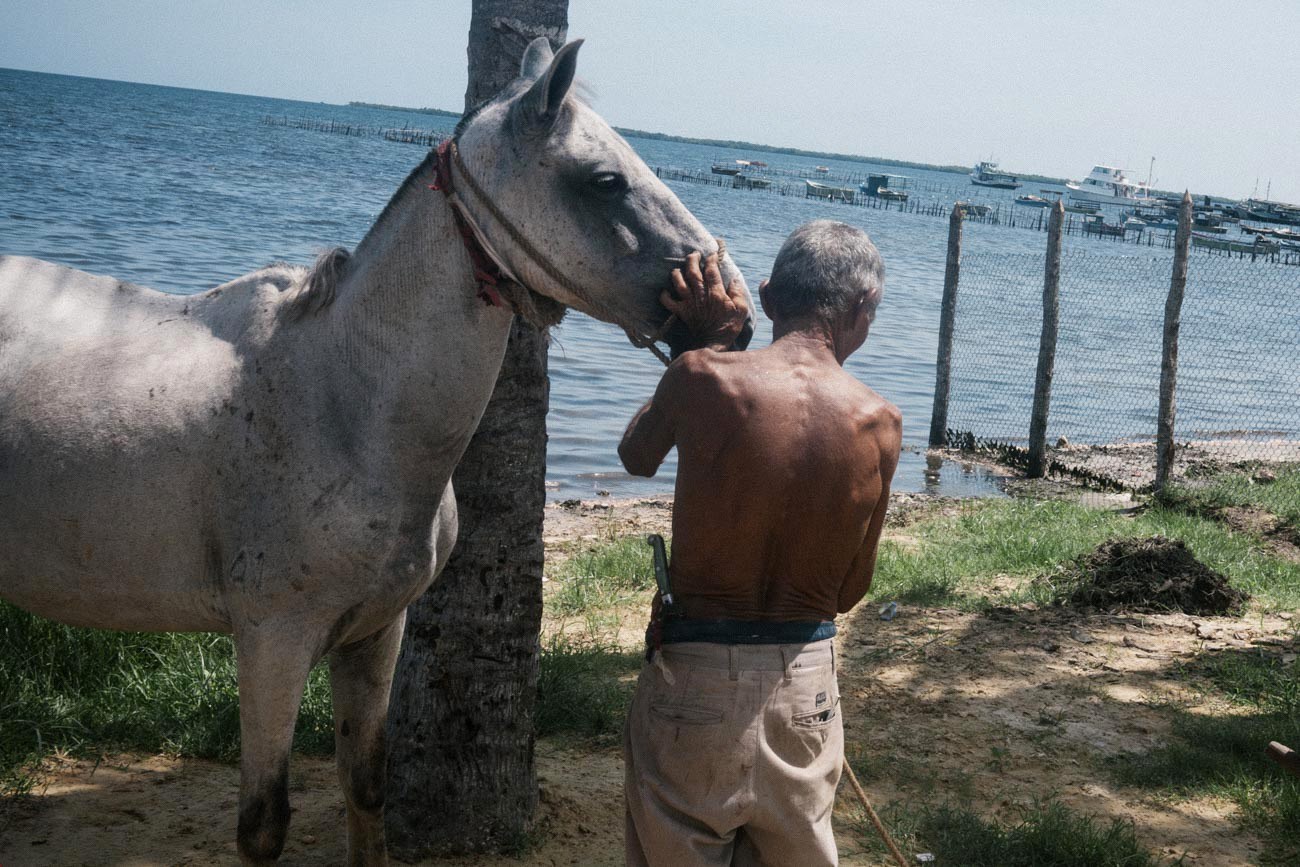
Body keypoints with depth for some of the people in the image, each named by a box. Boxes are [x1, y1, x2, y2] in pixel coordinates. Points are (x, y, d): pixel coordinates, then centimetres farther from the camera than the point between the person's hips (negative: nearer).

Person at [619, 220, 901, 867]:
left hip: (692, 675, -2)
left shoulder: (703, 378, -15)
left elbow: (636, 456, 8)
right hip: (806, 685, 2)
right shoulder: (879, 424, -8)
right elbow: (849, 593, 1)